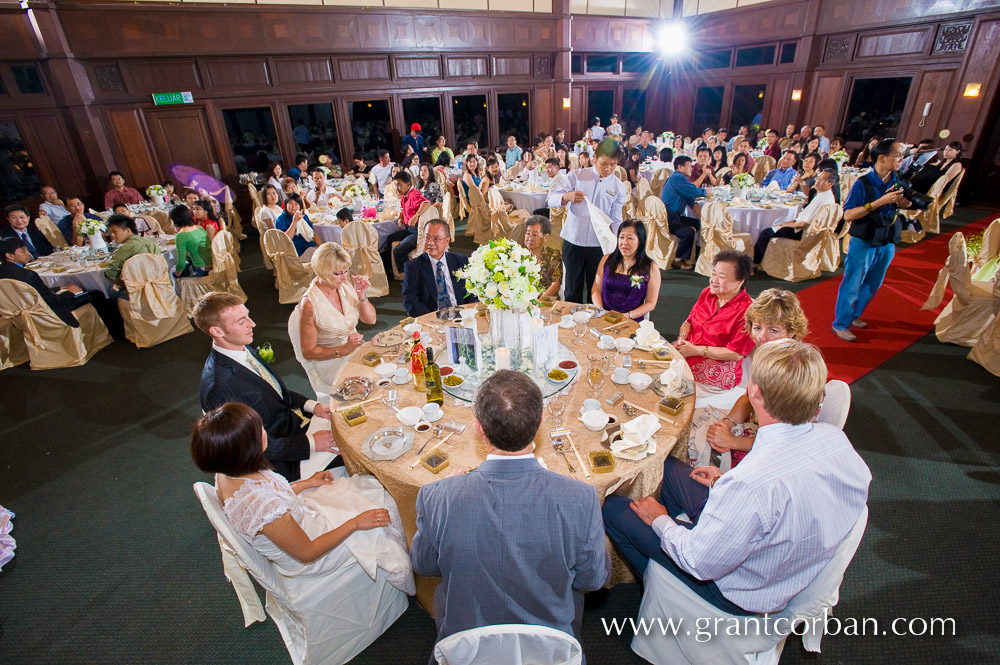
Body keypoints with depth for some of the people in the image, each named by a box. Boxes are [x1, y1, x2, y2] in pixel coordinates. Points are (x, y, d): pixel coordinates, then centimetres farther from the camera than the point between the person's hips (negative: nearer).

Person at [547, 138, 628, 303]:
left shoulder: (618, 187, 6)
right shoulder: (576, 176, 2)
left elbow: (616, 220, 6)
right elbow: (551, 199, -5)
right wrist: (568, 196, -27)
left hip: (599, 246, 1)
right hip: (573, 242, -1)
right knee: (572, 291, 7)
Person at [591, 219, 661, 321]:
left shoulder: (651, 267, 3)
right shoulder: (607, 260, 12)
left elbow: (651, 303, 3)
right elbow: (596, 290, 11)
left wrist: (627, 316, -12)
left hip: (632, 322, -2)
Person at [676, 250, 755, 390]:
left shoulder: (746, 310, -14)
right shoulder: (707, 293, 9)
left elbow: (736, 354, -16)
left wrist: (696, 350, -16)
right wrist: (682, 339, -5)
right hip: (685, 352, 7)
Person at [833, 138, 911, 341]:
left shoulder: (897, 180, 1)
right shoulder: (863, 184, -17)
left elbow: (895, 205, 16)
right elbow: (848, 215, -22)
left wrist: (902, 204, -7)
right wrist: (880, 202, -26)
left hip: (887, 244, 6)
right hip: (863, 244, -6)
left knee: (872, 286, 18)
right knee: (851, 285, 2)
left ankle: (854, 315, 36)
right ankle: (841, 324, 14)